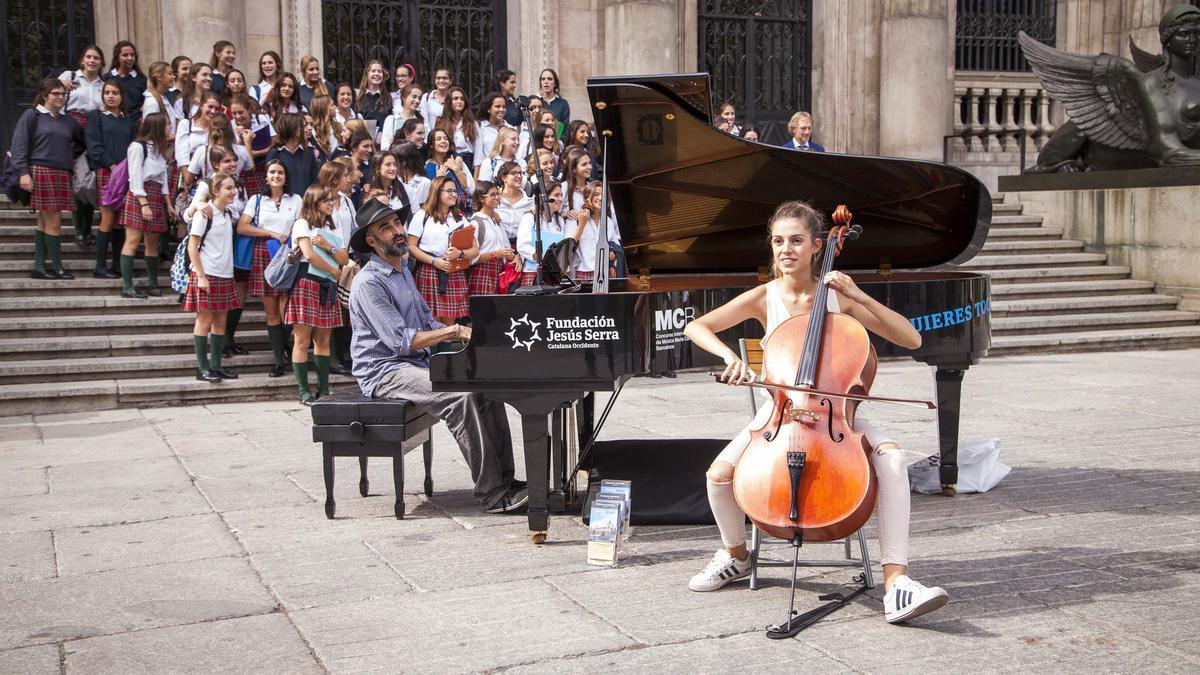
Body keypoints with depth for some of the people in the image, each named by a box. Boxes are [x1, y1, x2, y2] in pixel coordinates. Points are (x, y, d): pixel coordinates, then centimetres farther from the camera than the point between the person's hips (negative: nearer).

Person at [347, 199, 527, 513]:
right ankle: (491, 493, -27)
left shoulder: (402, 272, 18)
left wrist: (466, 333, 3)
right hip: (384, 372, -9)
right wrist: (454, 330, -21)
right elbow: (402, 342, -21)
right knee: (460, 396, -30)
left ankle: (503, 478, -8)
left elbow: (427, 322, 21)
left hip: (417, 363, 9)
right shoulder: (369, 283, -14)